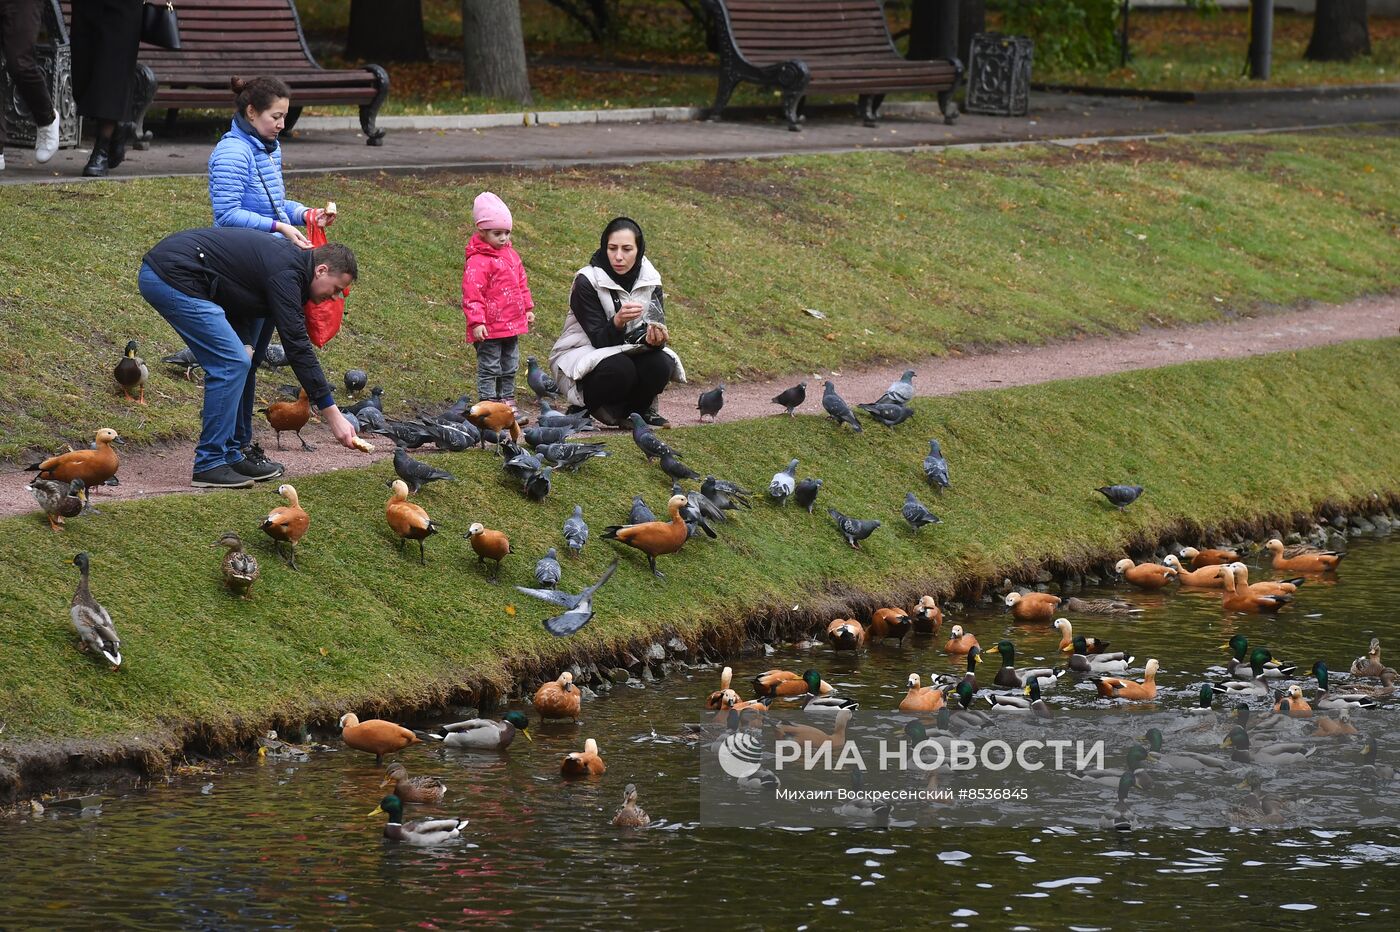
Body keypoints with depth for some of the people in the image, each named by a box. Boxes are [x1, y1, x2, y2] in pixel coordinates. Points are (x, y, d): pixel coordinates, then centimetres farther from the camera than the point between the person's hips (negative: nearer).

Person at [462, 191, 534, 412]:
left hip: (512, 324, 8)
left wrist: (528, 309, 22)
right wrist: (476, 321, -25)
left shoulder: (511, 255, 10)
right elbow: (472, 294, -20)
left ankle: (507, 400, 27)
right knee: (489, 368, -1)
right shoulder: (478, 261, -17)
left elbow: (522, 283, 21)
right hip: (489, 328, -8)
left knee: (509, 367, 17)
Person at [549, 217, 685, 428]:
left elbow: (657, 328, -10)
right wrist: (618, 322, -44)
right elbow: (600, 340, -22)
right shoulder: (587, 282, -18)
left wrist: (656, 338, -36)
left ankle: (639, 409, 2)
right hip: (580, 357, -4)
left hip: (628, 353, 4)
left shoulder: (650, 281, -4)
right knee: (620, 369, -36)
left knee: (661, 363, -26)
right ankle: (583, 409, -6)